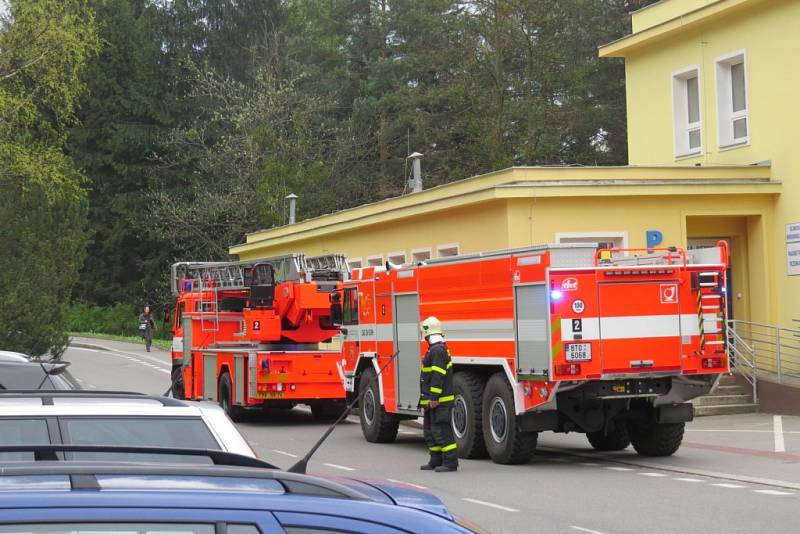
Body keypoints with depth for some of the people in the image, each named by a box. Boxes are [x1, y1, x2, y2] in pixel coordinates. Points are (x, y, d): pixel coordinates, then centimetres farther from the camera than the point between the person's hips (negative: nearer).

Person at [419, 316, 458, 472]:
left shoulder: (438, 350, -17)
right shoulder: (435, 349, 16)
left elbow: (438, 376, -23)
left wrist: (434, 398, -23)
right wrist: (427, 398, 24)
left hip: (439, 401, -11)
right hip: (432, 400, 11)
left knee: (441, 431, -9)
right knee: (430, 430, 15)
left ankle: (450, 462, -6)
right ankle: (436, 460, 21)